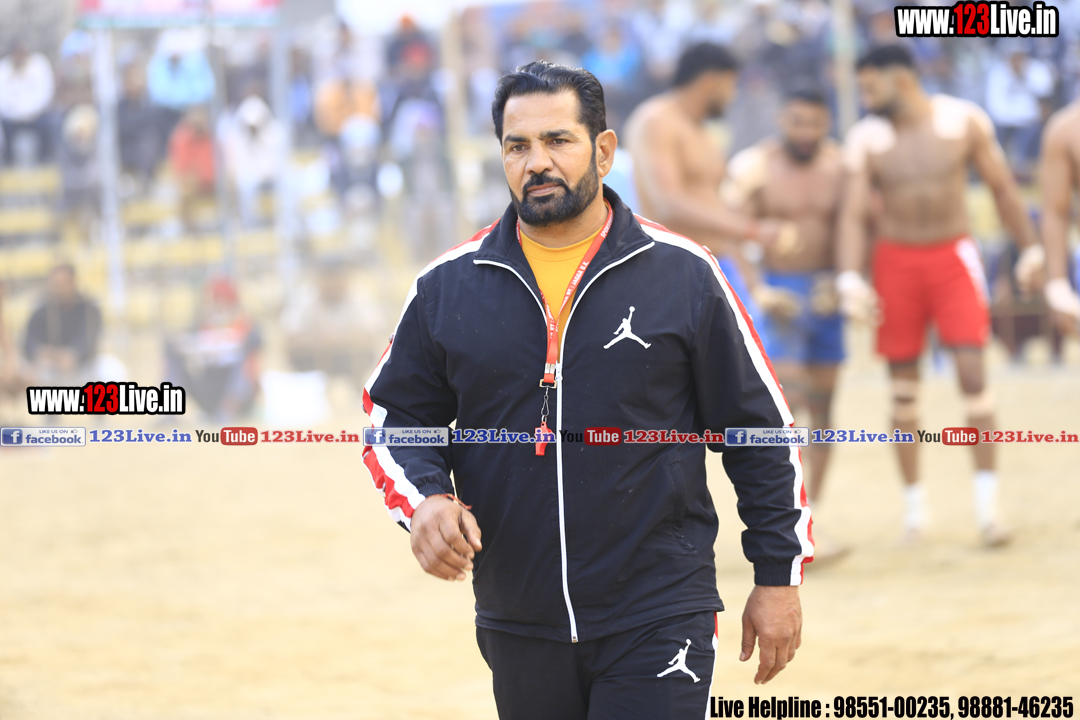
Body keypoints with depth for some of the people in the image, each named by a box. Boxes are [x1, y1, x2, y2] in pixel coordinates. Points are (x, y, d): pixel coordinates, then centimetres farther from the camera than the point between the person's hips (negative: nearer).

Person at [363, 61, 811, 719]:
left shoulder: (684, 275, -1)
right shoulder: (446, 287, 5)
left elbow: (761, 428, 3)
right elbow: (393, 415, 14)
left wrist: (778, 578, 2)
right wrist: (424, 498, -7)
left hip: (659, 619, -3)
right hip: (517, 631, 3)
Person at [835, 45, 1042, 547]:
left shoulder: (964, 121, -4)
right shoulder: (866, 139, -4)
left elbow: (1003, 189, 4)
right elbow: (853, 213, -7)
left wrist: (1031, 251, 4)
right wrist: (849, 278, -21)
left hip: (954, 255, -1)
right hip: (897, 259, 1)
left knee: (972, 371, -11)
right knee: (903, 387, 4)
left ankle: (987, 504, -6)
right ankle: (913, 504, 15)